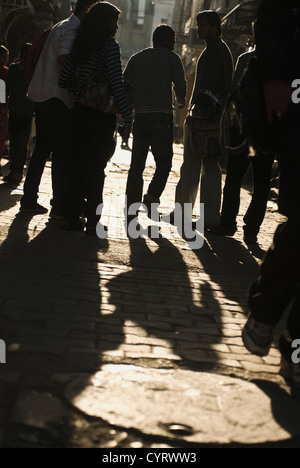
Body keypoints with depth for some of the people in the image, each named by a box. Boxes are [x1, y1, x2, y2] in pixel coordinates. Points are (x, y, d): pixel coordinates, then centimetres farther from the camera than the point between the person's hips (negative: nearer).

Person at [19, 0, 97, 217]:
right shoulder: (71, 29, -12)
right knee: (63, 151, -6)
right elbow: (64, 60, -27)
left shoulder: (62, 27, 20)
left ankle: (29, 200, 18)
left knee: (43, 148, 14)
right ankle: (60, 206, -5)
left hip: (41, 95, 10)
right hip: (55, 97, -10)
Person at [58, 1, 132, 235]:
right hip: (103, 115, -5)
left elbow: (64, 79, 5)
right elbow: (117, 84, -16)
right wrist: (128, 119, -13)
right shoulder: (109, 45, -10)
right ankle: (92, 221, 3)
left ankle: (73, 216, 12)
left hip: (81, 111, 5)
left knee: (78, 165, 10)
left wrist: (80, 96, 3)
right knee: (96, 167, 0)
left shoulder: (81, 45, 9)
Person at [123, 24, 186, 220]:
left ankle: (132, 206, 1)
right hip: (162, 115, -4)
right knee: (164, 162, 4)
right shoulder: (171, 58, 3)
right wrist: (181, 102, 18)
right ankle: (152, 197, -15)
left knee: (137, 164, 6)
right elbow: (181, 88, -2)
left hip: (140, 116, 4)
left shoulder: (136, 58, 15)